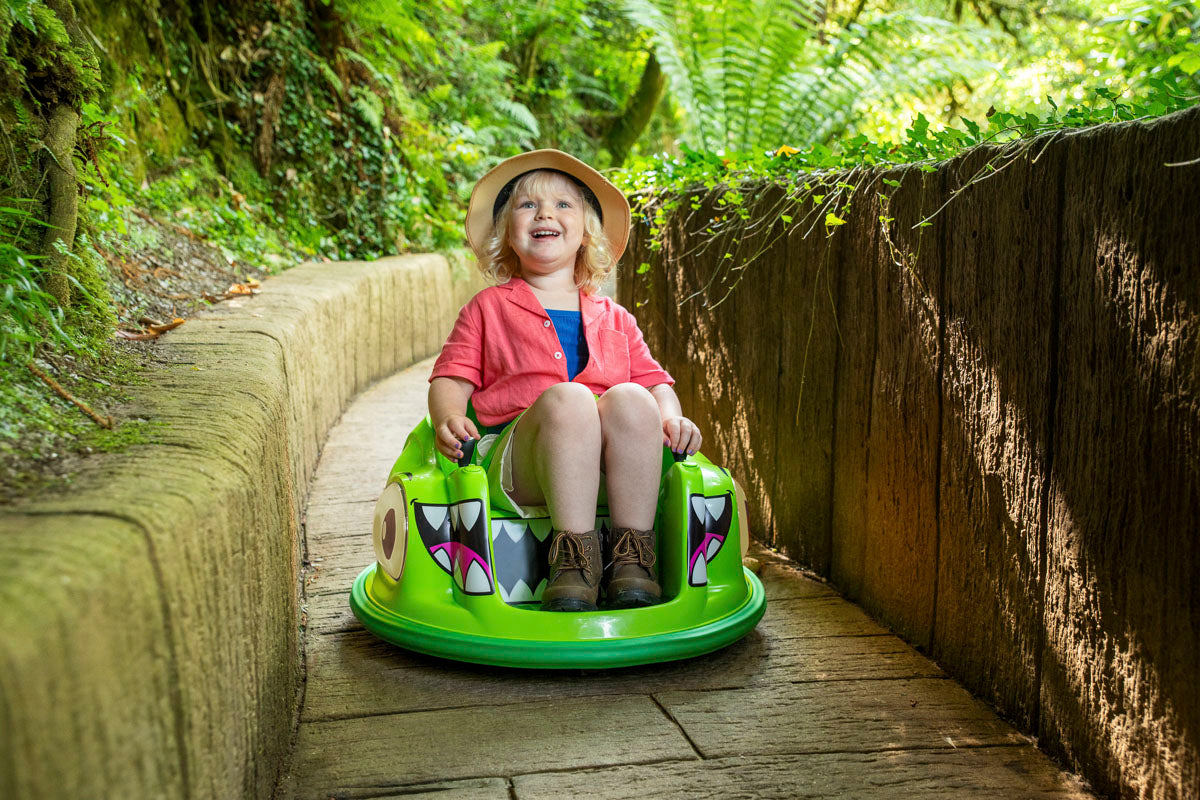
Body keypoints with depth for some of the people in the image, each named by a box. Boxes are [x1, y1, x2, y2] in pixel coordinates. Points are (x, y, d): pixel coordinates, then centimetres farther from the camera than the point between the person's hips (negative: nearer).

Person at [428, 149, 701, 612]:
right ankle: (574, 556, -34)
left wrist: (671, 418, -2)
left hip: (606, 466, 2)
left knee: (630, 398, -30)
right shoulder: (488, 308, 20)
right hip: (513, 459, -2)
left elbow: (654, 380, 21)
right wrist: (448, 417, -11)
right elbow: (450, 379, 12)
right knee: (567, 397, -34)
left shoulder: (614, 319, 26)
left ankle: (631, 557, -27)